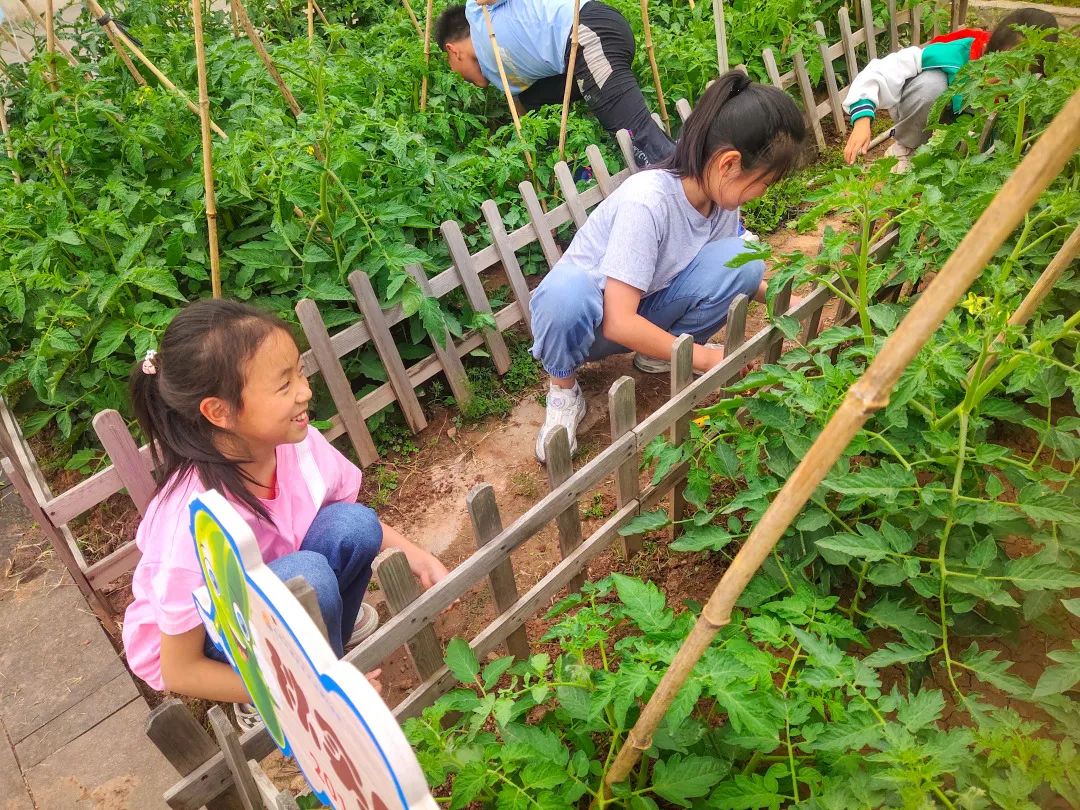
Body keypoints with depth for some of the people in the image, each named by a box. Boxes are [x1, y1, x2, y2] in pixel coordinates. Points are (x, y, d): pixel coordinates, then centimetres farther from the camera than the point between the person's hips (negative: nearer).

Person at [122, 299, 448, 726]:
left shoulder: (295, 443, -21)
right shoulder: (196, 519, -36)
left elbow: (354, 520, 1)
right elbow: (180, 672, -24)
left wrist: (412, 553, -17)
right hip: (187, 651, -5)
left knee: (354, 524, -21)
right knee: (307, 576, -33)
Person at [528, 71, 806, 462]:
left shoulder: (720, 197, -9)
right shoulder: (647, 201, -32)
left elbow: (725, 275, 8)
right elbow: (619, 323, -34)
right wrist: (704, 357, -25)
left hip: (641, 311, 6)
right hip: (585, 313, -5)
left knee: (742, 260, -18)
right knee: (566, 293, -42)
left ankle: (659, 353, 3)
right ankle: (563, 387, -11)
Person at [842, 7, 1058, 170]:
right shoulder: (952, 57, -37)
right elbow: (878, 72, -41)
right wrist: (862, 120, -53)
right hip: (919, 113, -4)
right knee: (932, 81, -37)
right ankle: (904, 148, -14)